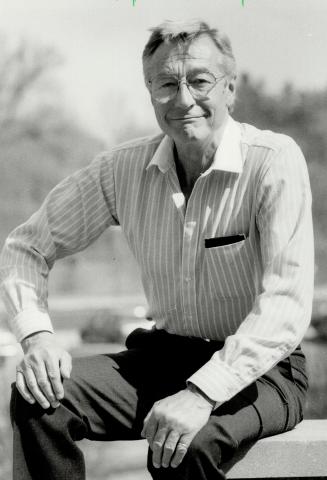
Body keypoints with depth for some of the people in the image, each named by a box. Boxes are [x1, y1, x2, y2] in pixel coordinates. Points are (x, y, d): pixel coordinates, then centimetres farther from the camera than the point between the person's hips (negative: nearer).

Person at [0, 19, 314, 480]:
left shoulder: (274, 160, -15)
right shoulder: (124, 168, -3)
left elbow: (288, 304, -23)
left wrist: (201, 393, -33)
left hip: (260, 369, -4)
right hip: (162, 357, 4)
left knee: (188, 443, -35)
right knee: (39, 400, -20)